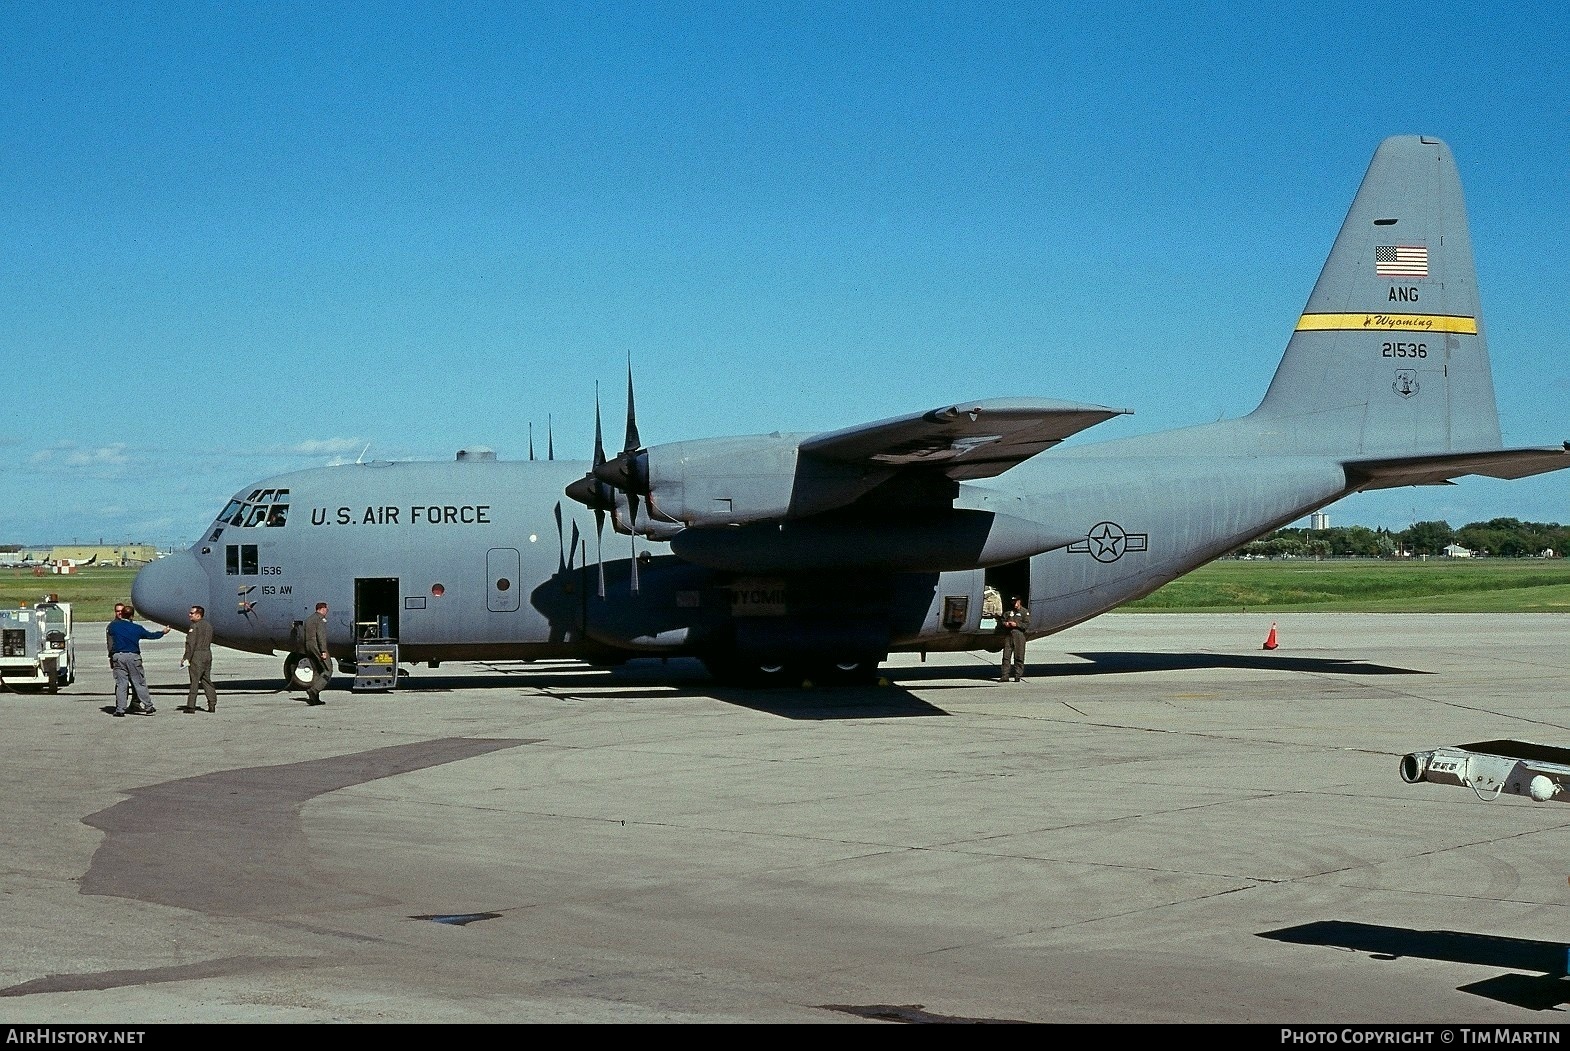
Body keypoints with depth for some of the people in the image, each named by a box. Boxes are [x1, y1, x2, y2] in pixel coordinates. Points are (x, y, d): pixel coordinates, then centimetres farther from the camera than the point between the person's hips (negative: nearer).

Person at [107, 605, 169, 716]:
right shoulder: (137, 628, 1)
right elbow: (150, 635, 15)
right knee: (140, 683, 6)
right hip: (133, 657, -1)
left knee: (121, 684, 1)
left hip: (118, 656, 1)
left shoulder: (113, 626, 1)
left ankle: (120, 710, -4)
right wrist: (163, 632, 33)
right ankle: (148, 707, 12)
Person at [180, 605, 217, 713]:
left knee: (194, 681, -5)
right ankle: (212, 704, 8)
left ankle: (191, 706, -4)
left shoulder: (194, 626, -11)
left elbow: (191, 644, -16)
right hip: (208, 654, 8)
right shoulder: (208, 626, 15)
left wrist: (187, 658, -14)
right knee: (206, 680, 13)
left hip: (197, 655, -8)